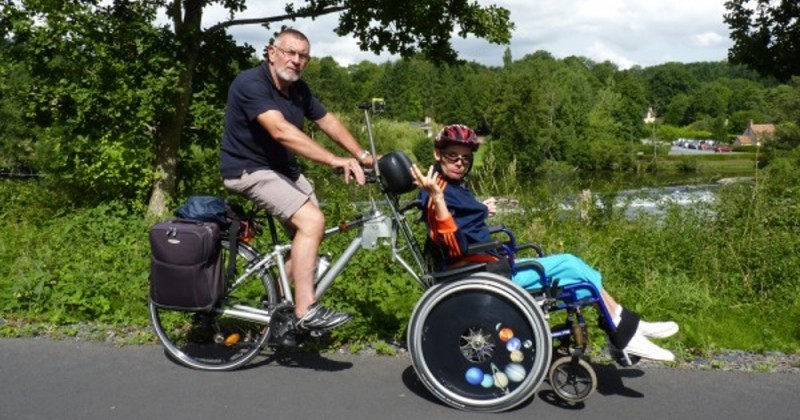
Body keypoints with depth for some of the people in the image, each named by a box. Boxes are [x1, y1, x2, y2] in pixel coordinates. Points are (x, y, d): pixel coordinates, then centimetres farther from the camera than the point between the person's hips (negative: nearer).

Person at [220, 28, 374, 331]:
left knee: (309, 229, 4)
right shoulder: (251, 83, -22)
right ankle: (305, 311, -18)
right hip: (249, 170, -9)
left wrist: (362, 155, 1)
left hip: (283, 168, 9)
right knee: (312, 221, -23)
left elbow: (328, 122, 11)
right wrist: (336, 161, -42)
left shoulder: (299, 89, 3)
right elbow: (281, 131, -36)